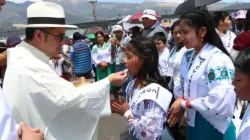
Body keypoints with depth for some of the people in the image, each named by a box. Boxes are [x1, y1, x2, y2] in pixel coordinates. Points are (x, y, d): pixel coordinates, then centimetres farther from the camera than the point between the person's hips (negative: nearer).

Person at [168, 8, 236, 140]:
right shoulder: (188, 56, 5)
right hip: (193, 123, 7)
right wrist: (180, 100, -10)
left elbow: (221, 102, -28)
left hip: (214, 128, -7)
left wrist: (184, 104, -19)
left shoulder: (219, 60, -21)